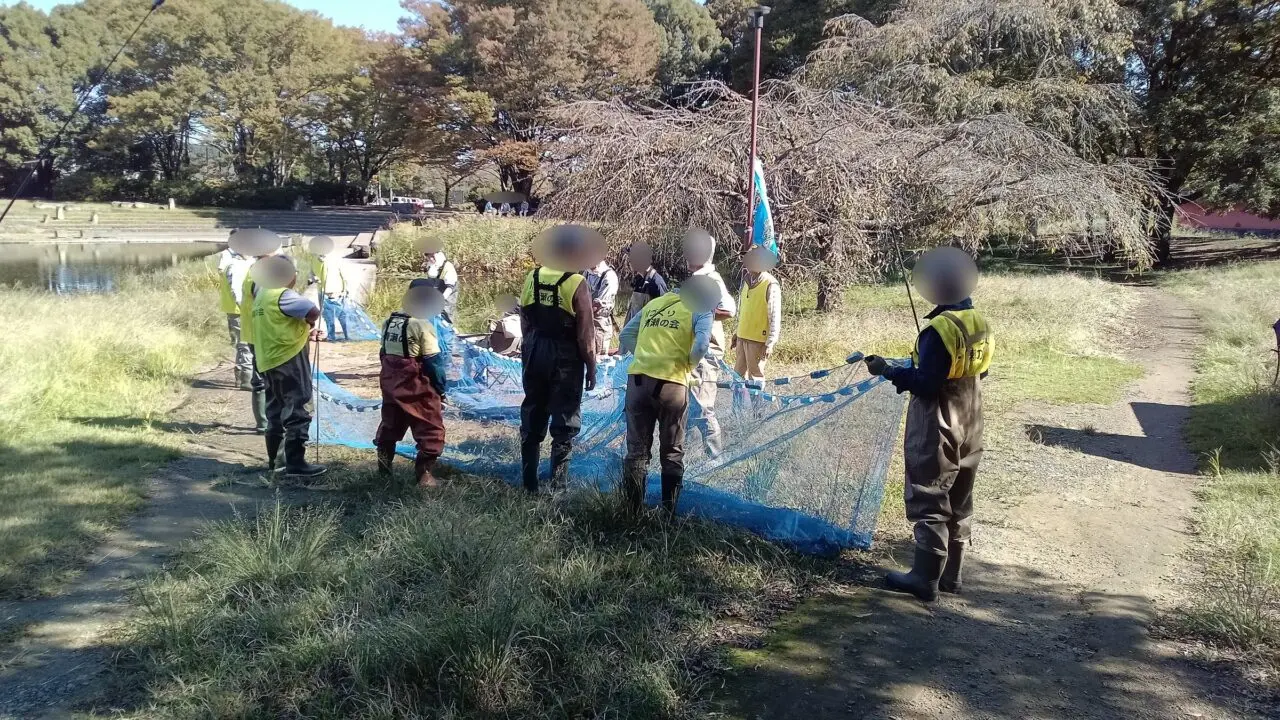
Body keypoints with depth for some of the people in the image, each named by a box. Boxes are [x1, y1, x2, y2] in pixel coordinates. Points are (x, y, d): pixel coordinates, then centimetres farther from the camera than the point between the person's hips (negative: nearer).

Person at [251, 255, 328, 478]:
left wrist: (305, 332, 10)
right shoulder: (283, 295, -16)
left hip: (269, 361, 9)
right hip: (289, 360, -9)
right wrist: (309, 323, -6)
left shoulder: (262, 294, 13)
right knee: (297, 412, -5)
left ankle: (274, 459, 25)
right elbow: (313, 312, -28)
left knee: (276, 411, 17)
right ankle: (295, 463, -4)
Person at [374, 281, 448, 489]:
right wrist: (440, 390, -5)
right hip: (417, 388, -7)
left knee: (391, 425, 22)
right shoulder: (422, 325, -16)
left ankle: (384, 468, 33)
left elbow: (384, 354, 14)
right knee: (431, 431, 3)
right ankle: (423, 474, 0)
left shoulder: (389, 321, 6)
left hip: (391, 384, 8)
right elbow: (433, 362, -14)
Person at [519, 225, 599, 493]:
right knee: (565, 421, 4)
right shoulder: (576, 283, -14)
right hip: (565, 356, -5)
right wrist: (591, 366, -5)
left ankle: (529, 482, 22)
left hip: (535, 352, 5)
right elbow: (585, 332, -13)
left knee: (532, 416, 15)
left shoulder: (532, 278, 1)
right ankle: (557, 485, 5)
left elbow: (525, 321, 8)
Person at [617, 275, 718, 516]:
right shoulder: (700, 311, 5)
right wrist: (689, 365, 5)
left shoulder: (653, 304, 20)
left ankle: (632, 513, 13)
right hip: (671, 384, -3)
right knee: (672, 453, 11)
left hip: (638, 380, 4)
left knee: (637, 449, 11)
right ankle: (669, 514, 13)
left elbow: (625, 336, 19)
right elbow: (701, 345, -12)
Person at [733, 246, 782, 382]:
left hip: (758, 340, -8)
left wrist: (770, 343, -17)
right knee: (738, 374, 14)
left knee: (755, 377, 0)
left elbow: (775, 317, -15)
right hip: (743, 337, 8)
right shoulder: (747, 281, 9)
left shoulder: (771, 285, -15)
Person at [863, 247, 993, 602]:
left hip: (937, 433, -8)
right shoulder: (980, 324, 5)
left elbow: (925, 383, -23)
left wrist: (889, 370, -13)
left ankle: (926, 579, 5)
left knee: (930, 505, 0)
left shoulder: (940, 329, -22)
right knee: (959, 504, 15)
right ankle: (951, 575, 24)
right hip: (969, 430, 8)